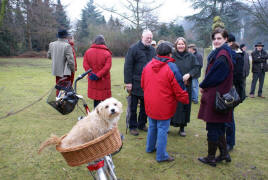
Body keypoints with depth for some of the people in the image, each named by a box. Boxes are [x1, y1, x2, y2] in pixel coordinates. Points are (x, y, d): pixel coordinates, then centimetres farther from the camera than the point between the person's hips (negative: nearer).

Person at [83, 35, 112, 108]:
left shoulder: (88, 51, 3)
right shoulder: (107, 53, -8)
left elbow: (85, 64, -3)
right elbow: (107, 67, -16)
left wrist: (91, 73, -8)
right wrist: (98, 75, -15)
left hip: (92, 81, 3)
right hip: (104, 80, -3)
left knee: (96, 99, 12)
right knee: (105, 99, 6)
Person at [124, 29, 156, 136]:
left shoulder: (152, 50, 9)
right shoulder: (134, 48, -7)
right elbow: (128, 66, -10)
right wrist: (128, 82, -15)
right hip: (135, 83, -5)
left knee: (145, 106, 15)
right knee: (133, 107, 6)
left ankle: (142, 124, 30)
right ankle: (132, 126, 19)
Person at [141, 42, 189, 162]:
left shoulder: (147, 66, 2)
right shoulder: (171, 68, -15)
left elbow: (143, 85, 12)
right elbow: (179, 90, -12)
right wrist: (186, 100, 4)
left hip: (150, 105, 6)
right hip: (164, 107, -6)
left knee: (152, 126, 22)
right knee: (162, 129, 4)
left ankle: (150, 147, 38)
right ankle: (161, 155, 14)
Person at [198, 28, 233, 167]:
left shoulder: (222, 55, -17)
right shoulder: (219, 52, 14)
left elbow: (214, 74, -18)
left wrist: (203, 86, -3)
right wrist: (205, 86, 6)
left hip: (215, 95, -10)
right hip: (220, 93, 10)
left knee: (212, 127, 1)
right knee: (218, 126, 18)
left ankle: (211, 158, 15)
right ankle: (224, 153, 29)